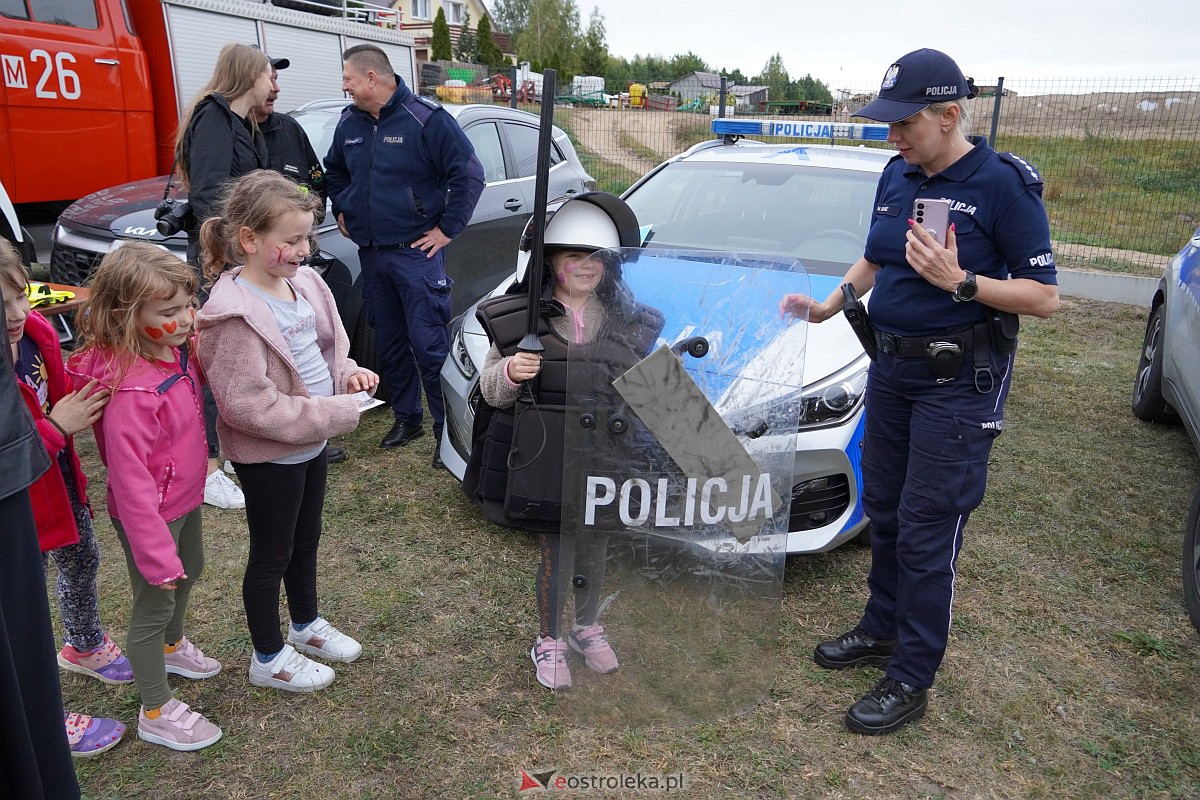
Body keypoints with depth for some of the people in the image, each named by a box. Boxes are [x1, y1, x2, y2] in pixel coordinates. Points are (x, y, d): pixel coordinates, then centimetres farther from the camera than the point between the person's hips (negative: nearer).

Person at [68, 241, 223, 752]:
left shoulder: (176, 351, -9)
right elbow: (130, 481, -31)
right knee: (155, 602, 9)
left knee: (189, 571, 29)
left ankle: (172, 647, 58)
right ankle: (156, 713, 30)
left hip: (185, 495, 9)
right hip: (152, 513, -9)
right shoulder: (130, 391, -35)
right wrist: (156, 552, -27)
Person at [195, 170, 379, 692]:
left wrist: (347, 374, -7)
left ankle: (306, 625, 48)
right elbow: (248, 405, -28)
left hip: (311, 443, 8)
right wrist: (337, 413, -26)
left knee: (306, 540, 25)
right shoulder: (235, 313, -26)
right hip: (268, 456, -8)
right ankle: (268, 658, 33)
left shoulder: (302, 282, -1)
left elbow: (325, 348, 14)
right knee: (271, 554, 11)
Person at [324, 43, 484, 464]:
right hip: (371, 255, 7)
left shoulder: (426, 118, -11)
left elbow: (469, 173, -13)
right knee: (390, 342, 13)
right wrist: (341, 211, 17)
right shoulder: (349, 123, 11)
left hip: (416, 252, -7)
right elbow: (334, 170, 29)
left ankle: (448, 429, 2)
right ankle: (406, 418, 27)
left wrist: (447, 228, -12)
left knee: (430, 344, -7)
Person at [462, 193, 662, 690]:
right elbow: (491, 389, -2)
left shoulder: (630, 322, 3)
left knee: (594, 549, 18)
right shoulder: (518, 316, -5)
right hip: (544, 461, -2)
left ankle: (587, 628, 45)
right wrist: (509, 373, -22)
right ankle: (548, 640, 34)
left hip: (602, 462, 3)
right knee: (555, 553, 9)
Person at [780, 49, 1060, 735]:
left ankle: (911, 681, 12)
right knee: (885, 511, 16)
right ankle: (883, 629, 36)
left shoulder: (1003, 184, -14)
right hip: (893, 365, 7)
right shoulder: (898, 176, 6)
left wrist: (960, 281, -27)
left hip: (960, 380, -7)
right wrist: (827, 306, 7)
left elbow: (1045, 297, -14)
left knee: (927, 528, -2)